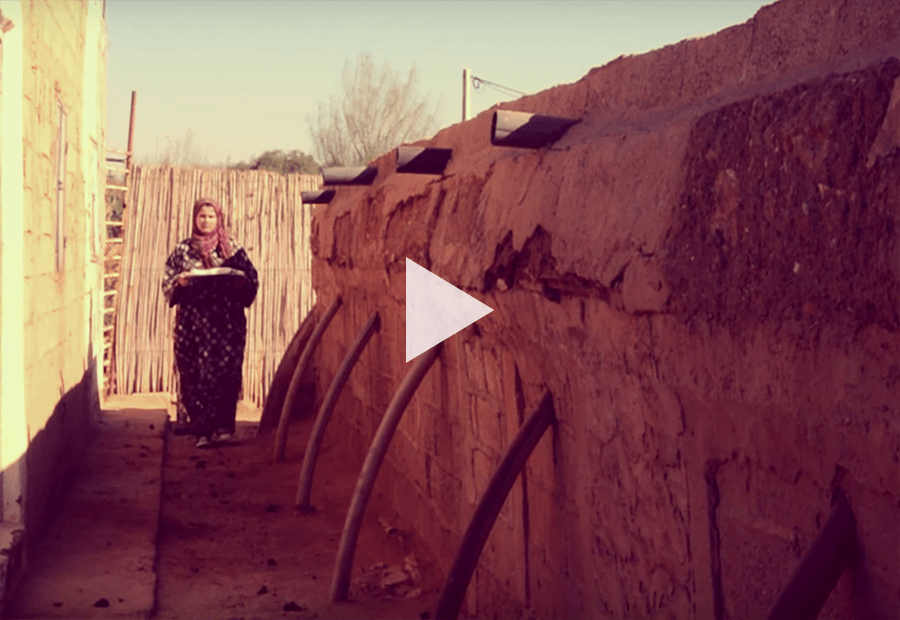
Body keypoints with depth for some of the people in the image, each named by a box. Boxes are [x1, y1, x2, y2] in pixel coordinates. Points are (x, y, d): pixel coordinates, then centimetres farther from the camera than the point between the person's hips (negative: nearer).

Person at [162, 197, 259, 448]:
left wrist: (242, 283, -11)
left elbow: (252, 279, 10)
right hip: (192, 322, 1)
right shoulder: (182, 250, 11)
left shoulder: (233, 249, 10)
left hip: (226, 323, -1)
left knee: (225, 372, -7)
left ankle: (223, 426, -1)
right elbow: (168, 283, 9)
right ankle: (202, 430, 0)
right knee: (194, 375, -4)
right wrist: (179, 283, -11)